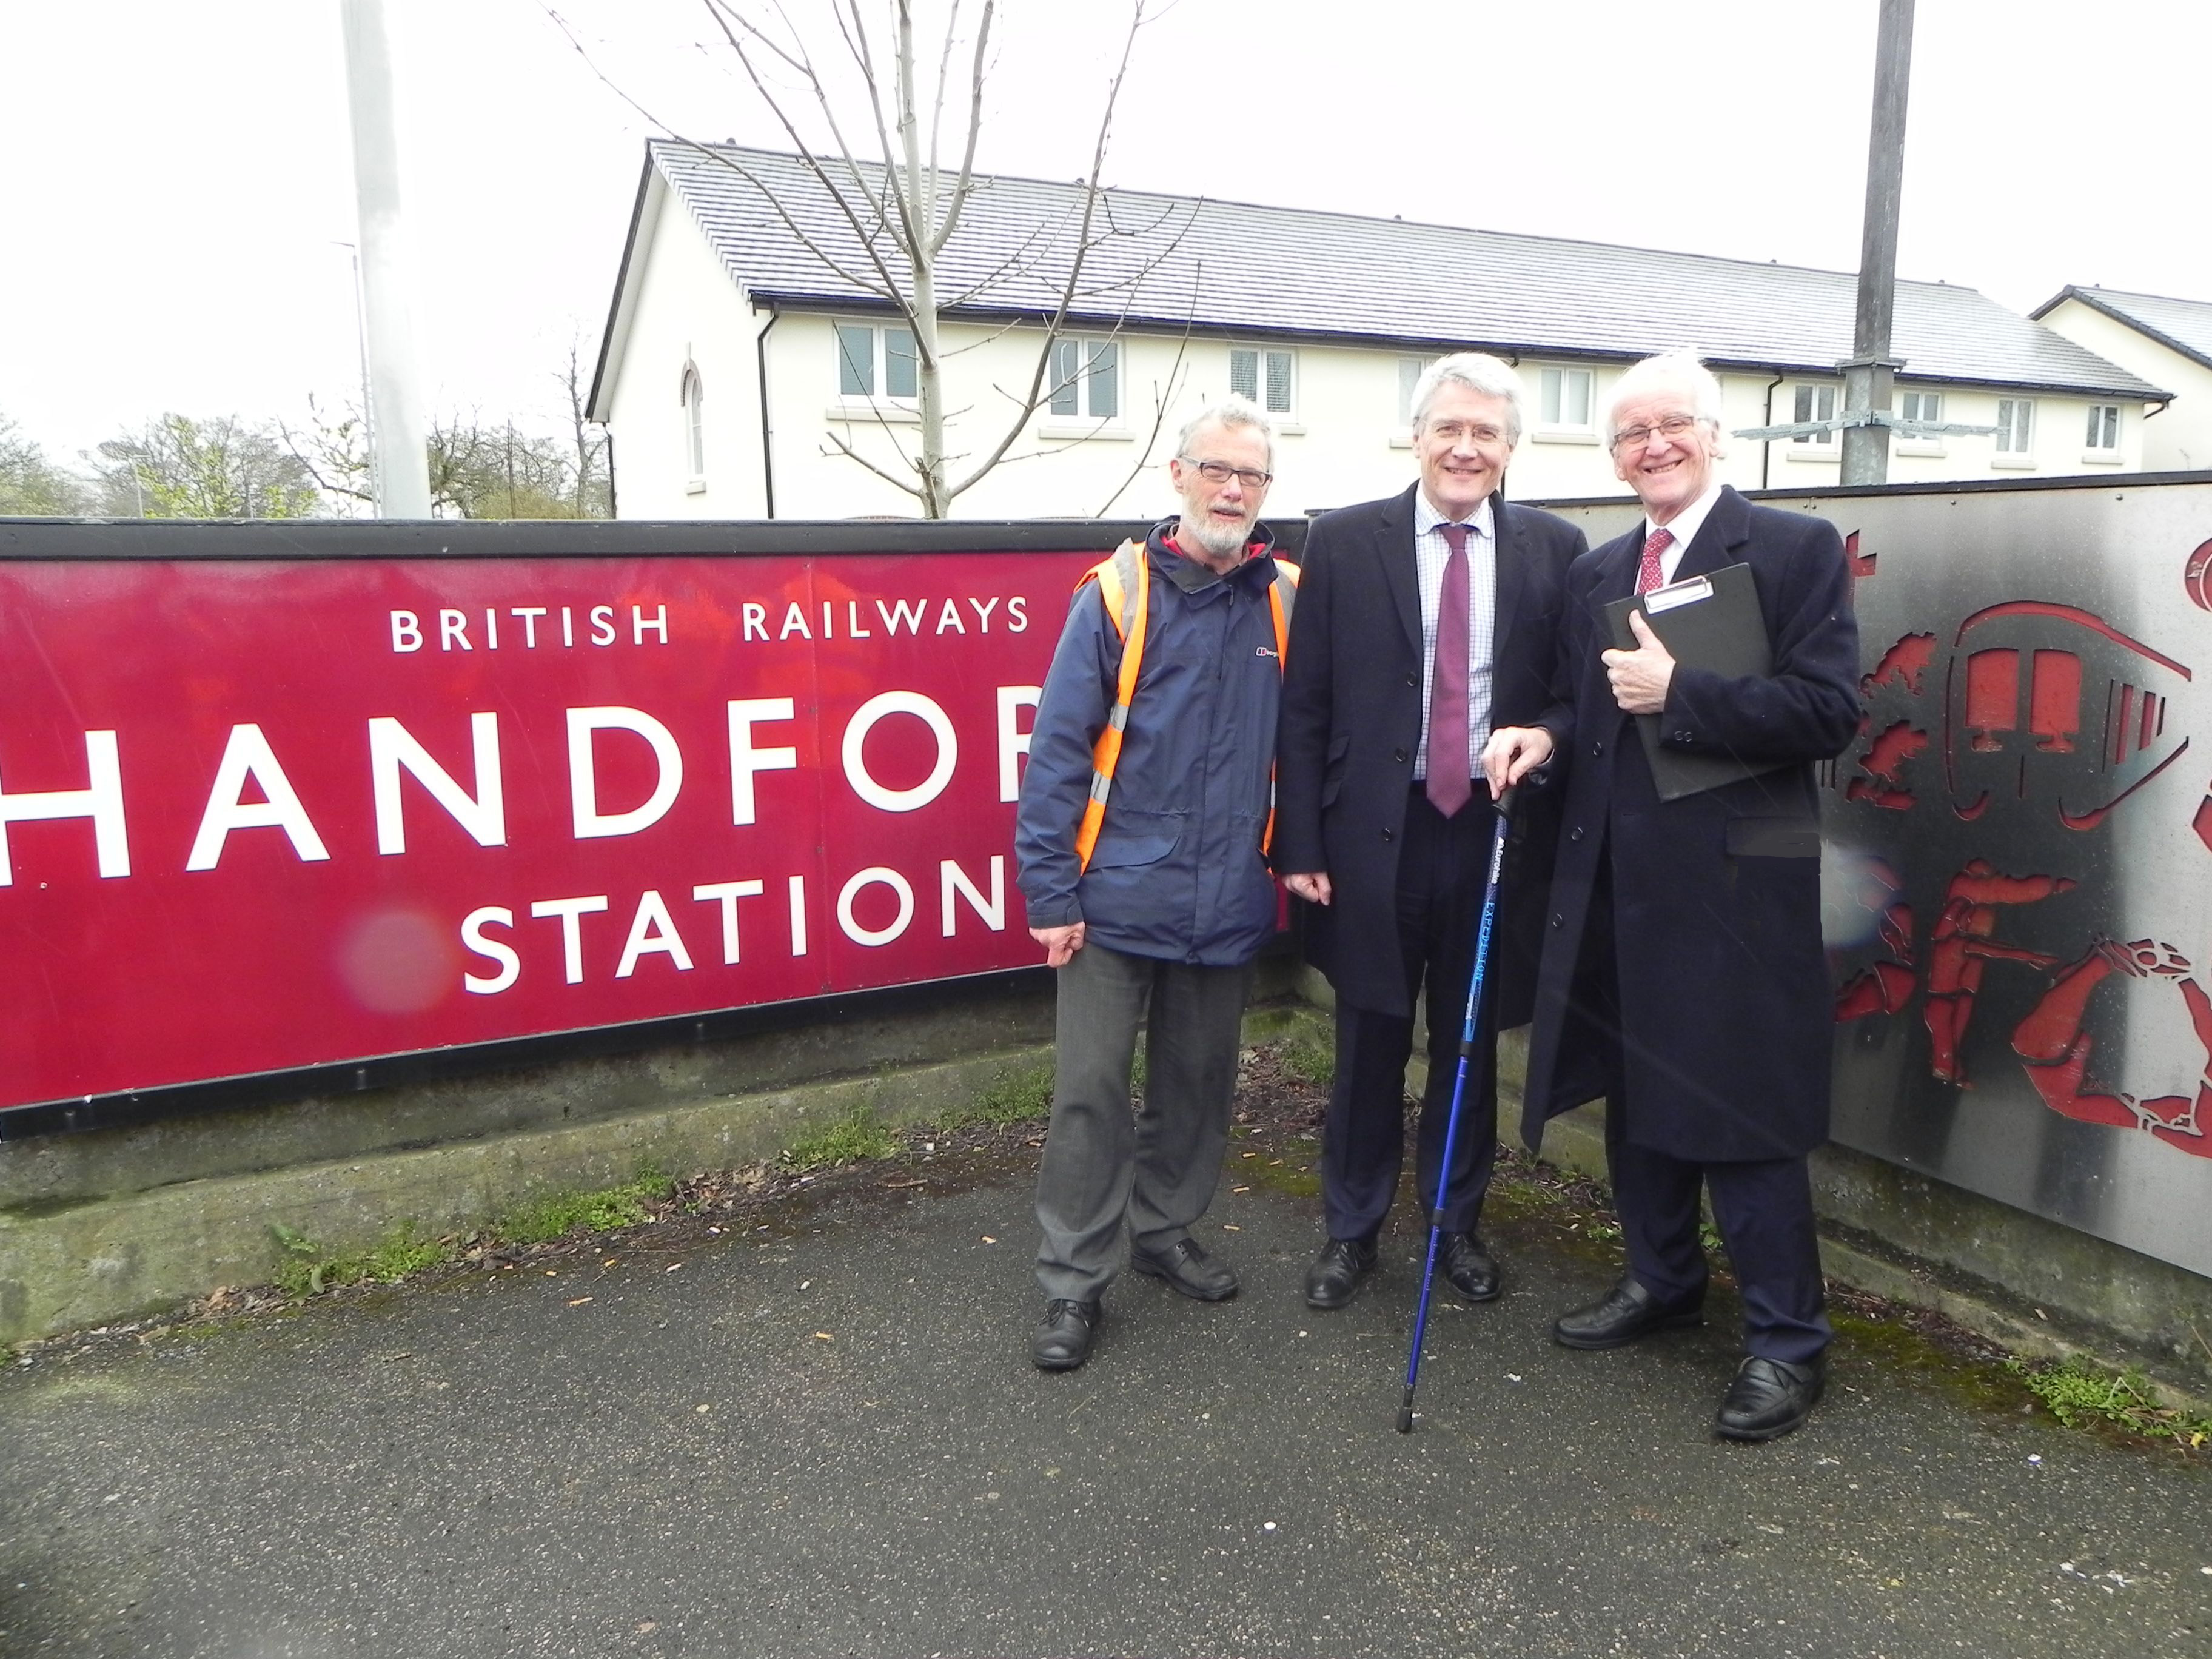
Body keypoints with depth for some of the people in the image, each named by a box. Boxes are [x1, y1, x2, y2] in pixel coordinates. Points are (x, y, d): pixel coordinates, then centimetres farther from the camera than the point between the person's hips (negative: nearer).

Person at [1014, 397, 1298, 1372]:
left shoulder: (1287, 600, 3)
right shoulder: (1118, 593, -6)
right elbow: (1057, 751, -8)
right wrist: (1050, 893, -10)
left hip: (1227, 902, 4)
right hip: (1118, 896, -3)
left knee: (1199, 1083, 16)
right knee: (1091, 1090, 1)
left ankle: (1167, 1230, 37)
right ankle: (1074, 1282, 15)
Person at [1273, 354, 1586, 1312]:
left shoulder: (1554, 549, 3)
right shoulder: (1343, 543, -2)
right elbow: (1303, 709, -2)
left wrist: (1547, 737, -12)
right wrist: (1300, 846, -7)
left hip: (1496, 830, 2)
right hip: (1375, 831, -1)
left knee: (1470, 1044, 15)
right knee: (1370, 1045, 10)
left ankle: (1458, 1226, 34)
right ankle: (1351, 1232, 29)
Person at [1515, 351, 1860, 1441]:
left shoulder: (1795, 549, -4)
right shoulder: (1596, 575, 14)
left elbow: (1828, 711, -14)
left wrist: (1678, 693, -20)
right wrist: (1545, 736, -2)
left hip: (1734, 881, -6)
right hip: (1615, 874, 6)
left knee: (1743, 1112, 0)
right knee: (1634, 1092, 17)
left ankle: (1786, 1342, 18)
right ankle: (1661, 1280, 37)